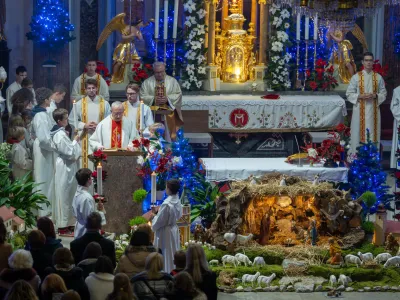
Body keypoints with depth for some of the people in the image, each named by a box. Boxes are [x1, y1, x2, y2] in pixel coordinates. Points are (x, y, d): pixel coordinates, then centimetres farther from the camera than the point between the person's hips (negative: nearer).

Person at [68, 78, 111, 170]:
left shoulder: (104, 104, 3)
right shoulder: (79, 104, 4)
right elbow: (72, 121, 4)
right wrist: (85, 125, -9)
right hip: (84, 139, 0)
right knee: (85, 162, -3)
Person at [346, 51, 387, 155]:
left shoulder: (378, 78, 5)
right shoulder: (356, 77, 1)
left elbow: (383, 93, 8)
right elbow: (349, 94, 1)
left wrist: (375, 96, -12)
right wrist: (360, 96, -15)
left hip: (373, 110, 1)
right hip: (360, 110, -1)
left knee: (372, 134, 1)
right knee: (359, 134, -2)